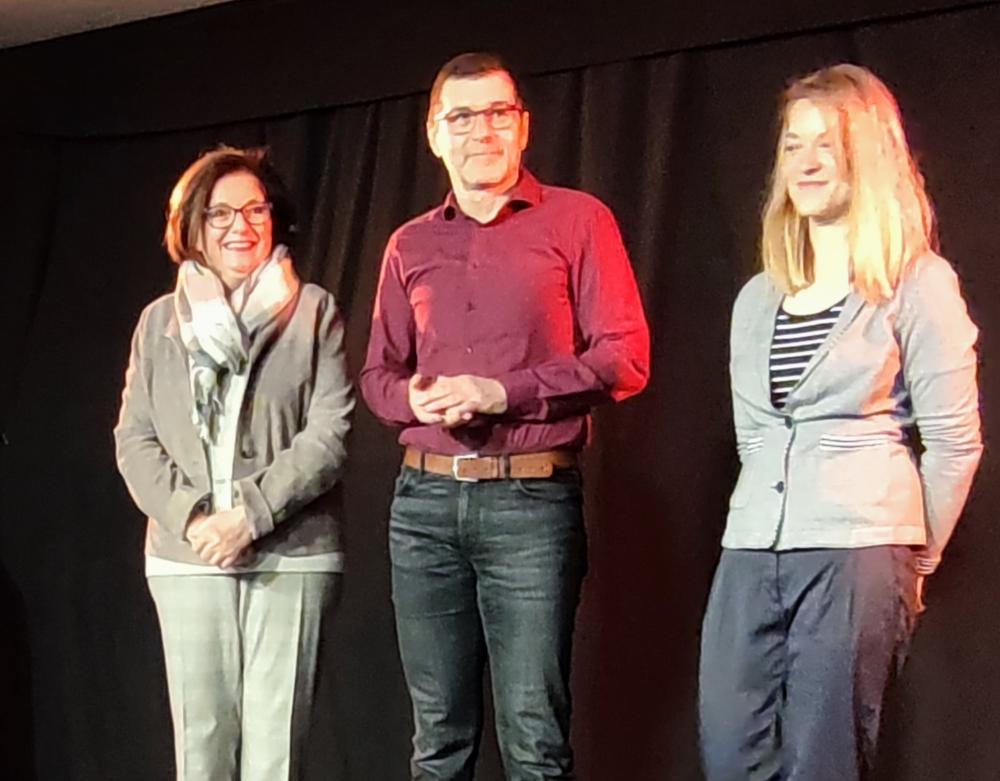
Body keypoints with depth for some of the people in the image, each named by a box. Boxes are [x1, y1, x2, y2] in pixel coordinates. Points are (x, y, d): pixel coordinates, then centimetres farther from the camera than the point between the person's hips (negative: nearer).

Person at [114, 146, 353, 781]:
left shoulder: (313, 311, 5)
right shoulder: (160, 322, 13)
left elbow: (329, 434, -3)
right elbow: (135, 440, 8)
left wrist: (251, 513, -12)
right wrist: (190, 517, -8)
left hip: (292, 555, -2)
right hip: (188, 557, 2)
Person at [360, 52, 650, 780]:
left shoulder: (577, 220, 2)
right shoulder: (409, 246, 15)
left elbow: (625, 358, -5)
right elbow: (378, 373, 17)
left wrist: (501, 393, -15)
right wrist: (415, 399, -7)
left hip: (533, 500, -4)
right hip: (425, 501, 4)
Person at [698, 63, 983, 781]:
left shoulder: (918, 283, -2)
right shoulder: (758, 298, 16)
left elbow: (954, 440, -2)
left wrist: (910, 557, 4)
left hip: (856, 557, -6)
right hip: (751, 552, 6)